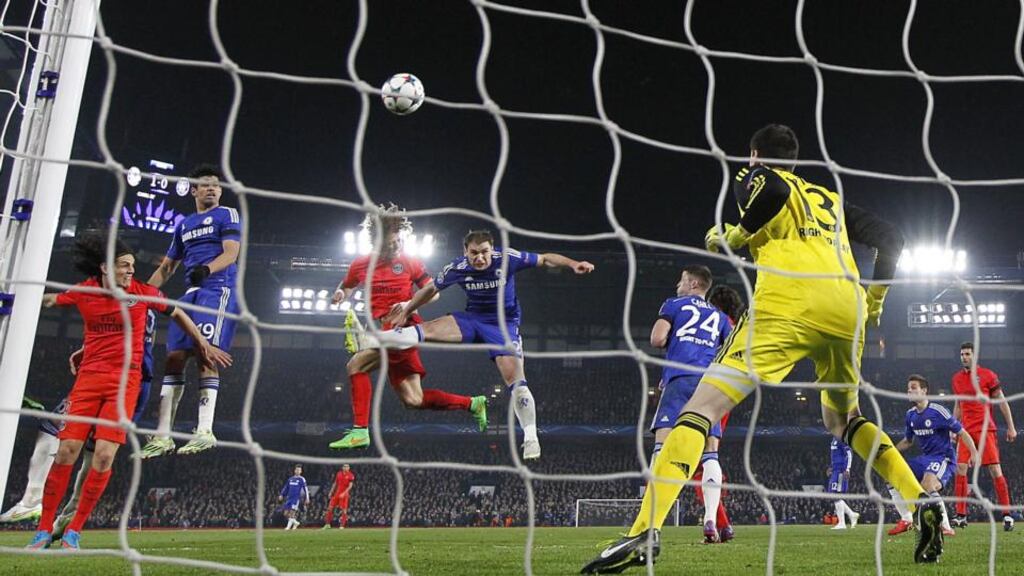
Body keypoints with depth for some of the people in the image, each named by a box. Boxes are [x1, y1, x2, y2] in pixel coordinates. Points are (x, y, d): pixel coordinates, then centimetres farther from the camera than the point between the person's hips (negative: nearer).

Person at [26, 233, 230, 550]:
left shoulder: (143, 292, -3)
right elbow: (50, 300, 23)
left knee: (104, 456, -11)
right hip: (89, 377, 2)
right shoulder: (84, 292, 1)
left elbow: (177, 314, 12)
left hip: (125, 381, -1)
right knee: (66, 451, -5)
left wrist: (205, 345, 13)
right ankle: (44, 529, 9)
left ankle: (74, 531, 3)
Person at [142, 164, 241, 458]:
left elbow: (231, 252, -10)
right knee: (174, 358, -1)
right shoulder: (184, 224, 25)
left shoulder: (227, 214, 6)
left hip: (218, 290, -7)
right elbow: (167, 266, 28)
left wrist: (207, 268, -30)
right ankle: (163, 436, 0)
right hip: (190, 293, 7)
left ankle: (205, 430, -21)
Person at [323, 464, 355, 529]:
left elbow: (350, 486, -14)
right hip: (337, 493, 5)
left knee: (344, 509, -6)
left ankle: (342, 525, 2)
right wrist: (331, 492, 13)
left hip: (344, 494, -5)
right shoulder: (339, 474, 9)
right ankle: (327, 524, 14)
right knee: (330, 507, 3)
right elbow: (335, 484, 17)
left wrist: (344, 493, -24)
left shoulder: (351, 476, -7)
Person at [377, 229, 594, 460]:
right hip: (472, 319, 2)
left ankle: (530, 437, -5)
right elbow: (430, 289, 5)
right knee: (428, 329, -20)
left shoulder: (507, 258, -19)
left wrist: (574, 264, -24)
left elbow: (545, 259, -11)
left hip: (504, 324, -2)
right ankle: (373, 339, -20)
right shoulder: (457, 268, -12)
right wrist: (406, 311, 9)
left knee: (515, 379, -14)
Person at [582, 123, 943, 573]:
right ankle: (923, 504, 12)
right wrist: (874, 301, 38)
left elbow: (772, 190, -7)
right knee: (841, 419, 29)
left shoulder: (755, 176, 18)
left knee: (704, 405, -9)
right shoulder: (830, 198, 34)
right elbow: (890, 238, 29)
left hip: (789, 301, -6)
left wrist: (734, 237, 6)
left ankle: (645, 532, -23)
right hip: (847, 309, 6)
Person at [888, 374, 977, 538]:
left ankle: (946, 528, -21)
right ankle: (906, 520, 12)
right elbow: (908, 441, 21)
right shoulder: (911, 414, 8)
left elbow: (961, 433, -10)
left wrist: (974, 453, -23)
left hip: (943, 458, -8)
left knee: (927, 486, -34)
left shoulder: (938, 411, -15)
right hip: (924, 458, 8)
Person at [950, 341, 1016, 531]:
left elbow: (1002, 402, 1)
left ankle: (1007, 514, 1)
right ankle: (961, 516, 0)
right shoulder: (957, 378, 12)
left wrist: (1011, 427, -2)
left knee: (995, 470, -7)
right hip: (966, 430, 4)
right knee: (960, 470, -4)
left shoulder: (988, 375, -2)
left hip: (986, 429, -4)